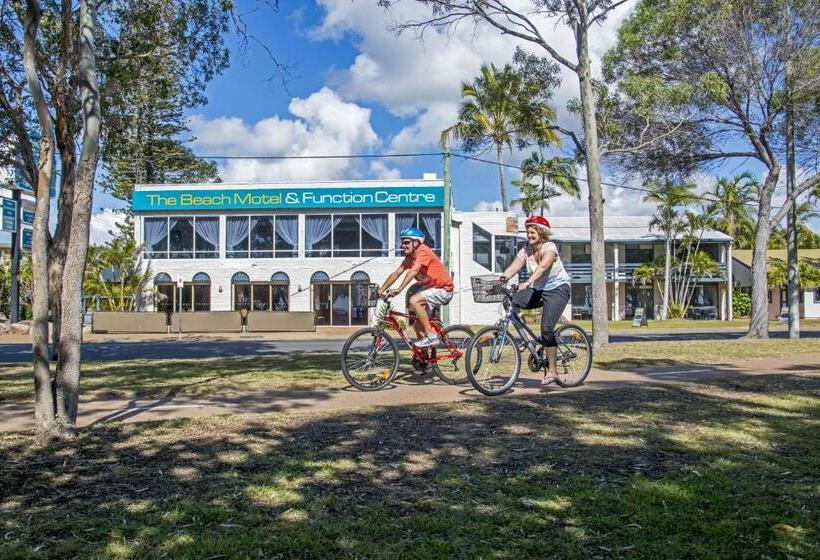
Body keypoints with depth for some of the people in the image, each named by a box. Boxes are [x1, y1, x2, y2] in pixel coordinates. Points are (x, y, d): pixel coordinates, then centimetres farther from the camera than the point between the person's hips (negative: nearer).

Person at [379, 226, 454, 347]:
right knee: (417, 326, 10)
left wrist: (399, 289, -42)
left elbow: (413, 271, -34)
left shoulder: (423, 251, -20)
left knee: (414, 300, -30)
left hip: (443, 290, -9)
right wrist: (380, 290, 0)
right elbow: (396, 274, 6)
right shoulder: (410, 257, 6)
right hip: (430, 288, 9)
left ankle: (431, 335, -23)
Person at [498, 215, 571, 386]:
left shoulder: (550, 247, -16)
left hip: (558, 289, -6)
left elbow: (542, 267, -35)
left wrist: (528, 282, -50)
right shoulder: (526, 250, 0)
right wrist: (501, 279, -34)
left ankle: (553, 371, -11)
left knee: (546, 328, -19)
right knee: (512, 302, -17)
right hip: (537, 289, 6)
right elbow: (513, 267, -14)